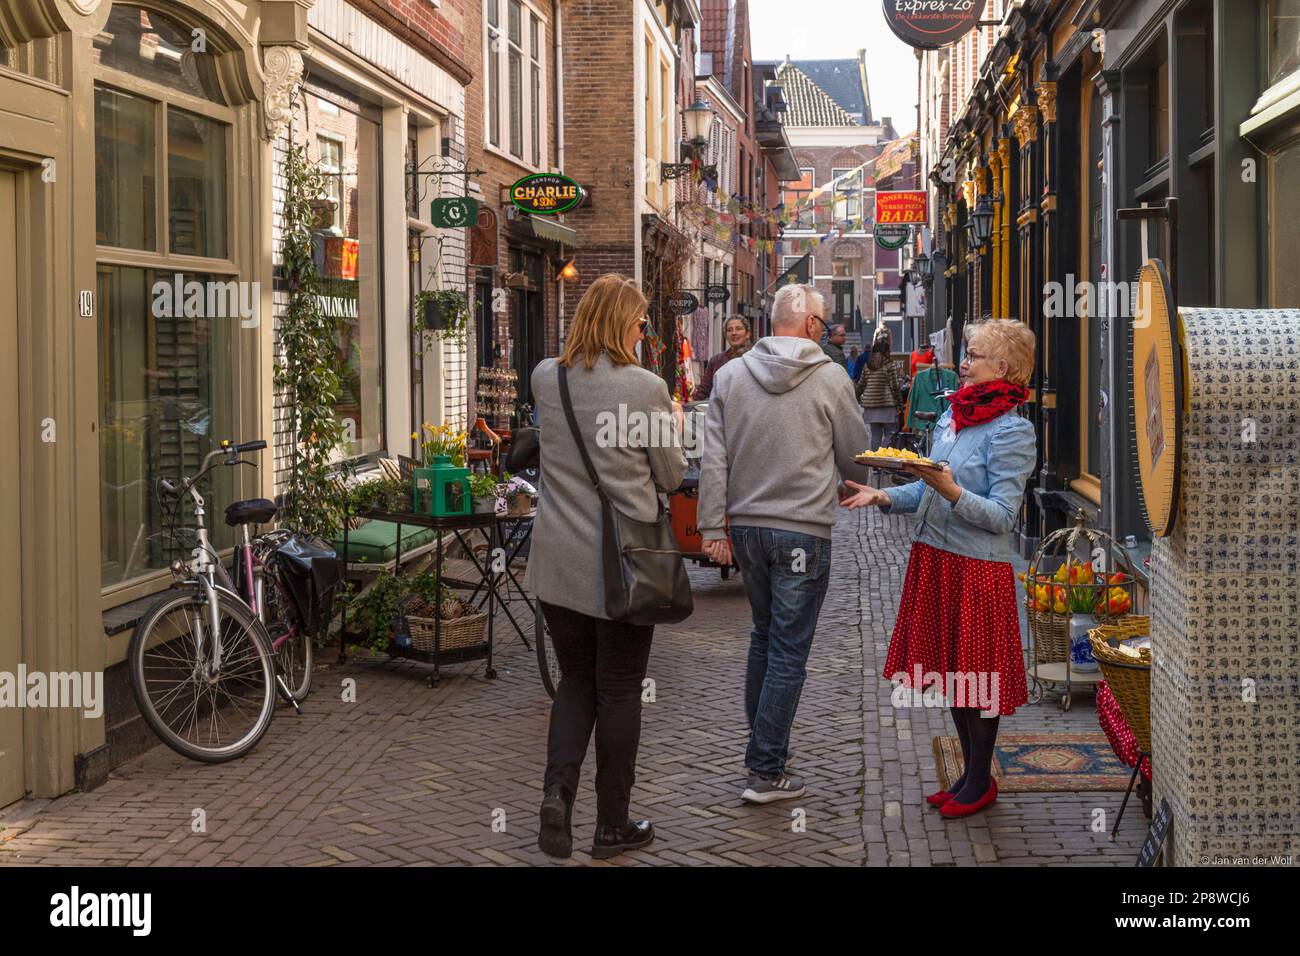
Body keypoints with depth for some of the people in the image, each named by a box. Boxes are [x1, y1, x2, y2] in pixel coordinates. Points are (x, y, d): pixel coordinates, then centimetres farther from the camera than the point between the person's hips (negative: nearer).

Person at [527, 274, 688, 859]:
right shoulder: (645, 388, -13)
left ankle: (557, 791, -2)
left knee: (576, 680, 19)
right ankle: (612, 828, 19)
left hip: (557, 562, 4)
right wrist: (674, 427, 19)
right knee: (619, 691, 10)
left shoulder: (544, 379, 0)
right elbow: (671, 476, -1)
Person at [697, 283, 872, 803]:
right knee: (788, 650, 1)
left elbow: (713, 459, -2)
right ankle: (767, 771, 3)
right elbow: (855, 459, 1)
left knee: (763, 635, 21)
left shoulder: (730, 375, 2)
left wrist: (712, 527, 1)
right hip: (804, 532, -4)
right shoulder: (830, 379, -8)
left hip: (747, 527, 4)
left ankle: (763, 743, 31)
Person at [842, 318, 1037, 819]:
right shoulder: (952, 414, 10)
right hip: (936, 557, 8)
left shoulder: (1012, 430, -13)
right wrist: (886, 497, 2)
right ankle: (971, 772, 28)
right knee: (952, 670, 15)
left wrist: (952, 491, -30)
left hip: (979, 569, -8)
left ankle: (981, 781, 19)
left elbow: (1002, 516, -17)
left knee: (976, 676, 4)